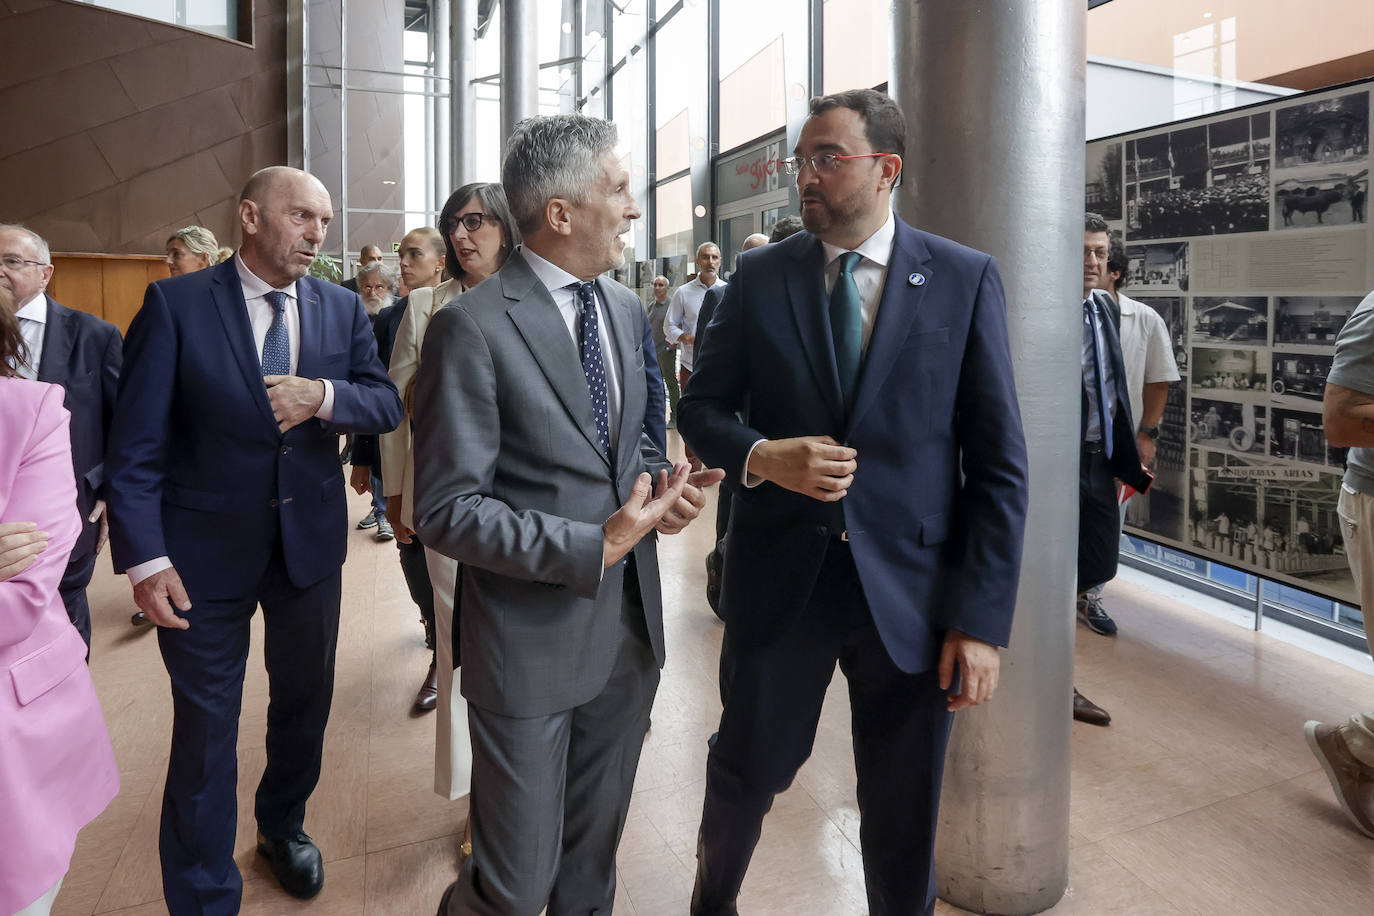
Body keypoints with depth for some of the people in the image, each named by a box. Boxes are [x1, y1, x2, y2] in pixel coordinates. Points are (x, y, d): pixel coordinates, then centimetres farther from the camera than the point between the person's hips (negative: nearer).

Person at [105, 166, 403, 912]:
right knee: (204, 729, 7)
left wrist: (324, 396, -21)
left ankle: (283, 825, 46)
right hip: (205, 549, -3)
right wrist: (145, 556, -16)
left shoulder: (343, 309, 2)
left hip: (311, 540, 4)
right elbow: (136, 444, -10)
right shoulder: (175, 303, -8)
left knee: (305, 701, 19)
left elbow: (386, 404, 0)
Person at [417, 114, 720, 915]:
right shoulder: (473, 327, -16)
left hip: (630, 630, 6)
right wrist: (595, 546, -23)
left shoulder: (627, 308, 6)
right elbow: (446, 510, -16)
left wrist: (659, 485, -5)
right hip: (532, 641, -6)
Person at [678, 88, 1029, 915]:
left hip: (912, 590, -1)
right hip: (780, 576, 1)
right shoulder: (760, 275, 2)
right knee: (748, 772, 18)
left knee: (904, 814, 15)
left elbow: (999, 465, -4)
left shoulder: (966, 279, -3)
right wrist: (762, 457, -16)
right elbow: (702, 407, 6)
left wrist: (984, 620, -9)